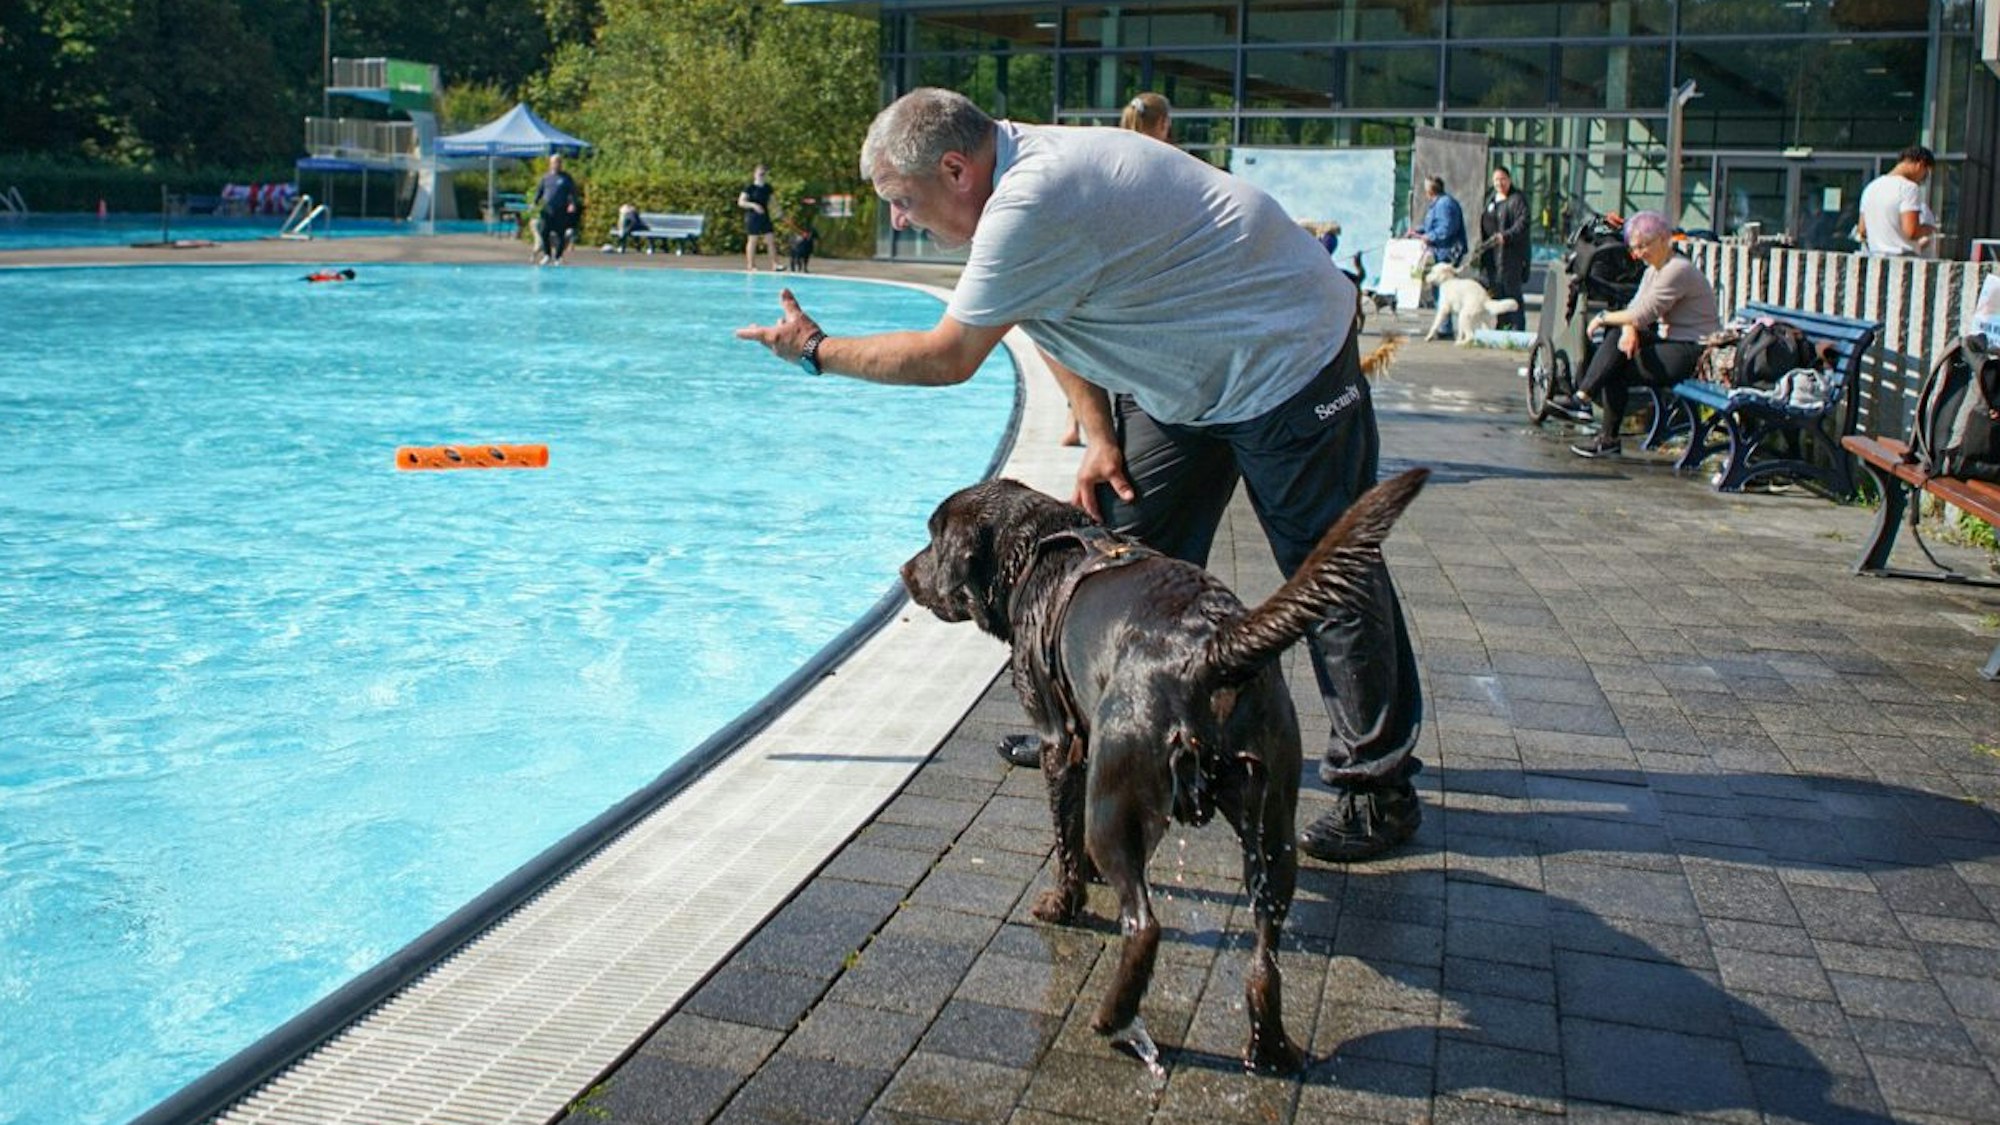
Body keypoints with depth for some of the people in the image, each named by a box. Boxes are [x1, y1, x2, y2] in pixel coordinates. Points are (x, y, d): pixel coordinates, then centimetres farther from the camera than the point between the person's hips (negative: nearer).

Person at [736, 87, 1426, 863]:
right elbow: (1059, 325, 11)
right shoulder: (1023, 170, 2)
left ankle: (1378, 788, 2)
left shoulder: (1032, 204, -30)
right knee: (1128, 551, 10)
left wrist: (817, 350, -11)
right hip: (1185, 373, 10)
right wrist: (1100, 439, 4)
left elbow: (947, 358, -23)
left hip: (1287, 361, -10)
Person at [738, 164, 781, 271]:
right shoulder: (749, 187, -8)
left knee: (771, 240, 1)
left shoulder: (767, 188, 10)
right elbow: (740, 202, -12)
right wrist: (753, 205, -25)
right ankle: (750, 266, 6)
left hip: (765, 217, 6)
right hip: (752, 217, -6)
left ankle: (774, 265, 4)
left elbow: (770, 202, 20)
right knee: (752, 240, -1)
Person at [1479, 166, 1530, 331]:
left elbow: (1523, 223, -18)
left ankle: (1518, 329, -5)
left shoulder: (1517, 199, -7)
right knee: (1496, 292, 10)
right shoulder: (1491, 199, 18)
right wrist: (1482, 245, 16)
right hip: (1492, 254, 8)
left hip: (1511, 254, -8)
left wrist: (1506, 236, -29)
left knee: (1512, 291, -8)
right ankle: (1501, 325, 17)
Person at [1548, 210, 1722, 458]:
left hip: (1692, 352, -9)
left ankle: (1608, 440, -8)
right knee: (1617, 339, -10)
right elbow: (1634, 307, 4)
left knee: (1617, 370, -16)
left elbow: (1643, 314, -22)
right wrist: (1629, 330, -18)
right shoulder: (1654, 269, 14)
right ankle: (1583, 397, -16)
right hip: (1671, 341, 9)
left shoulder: (1678, 270, -18)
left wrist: (1603, 318, -11)